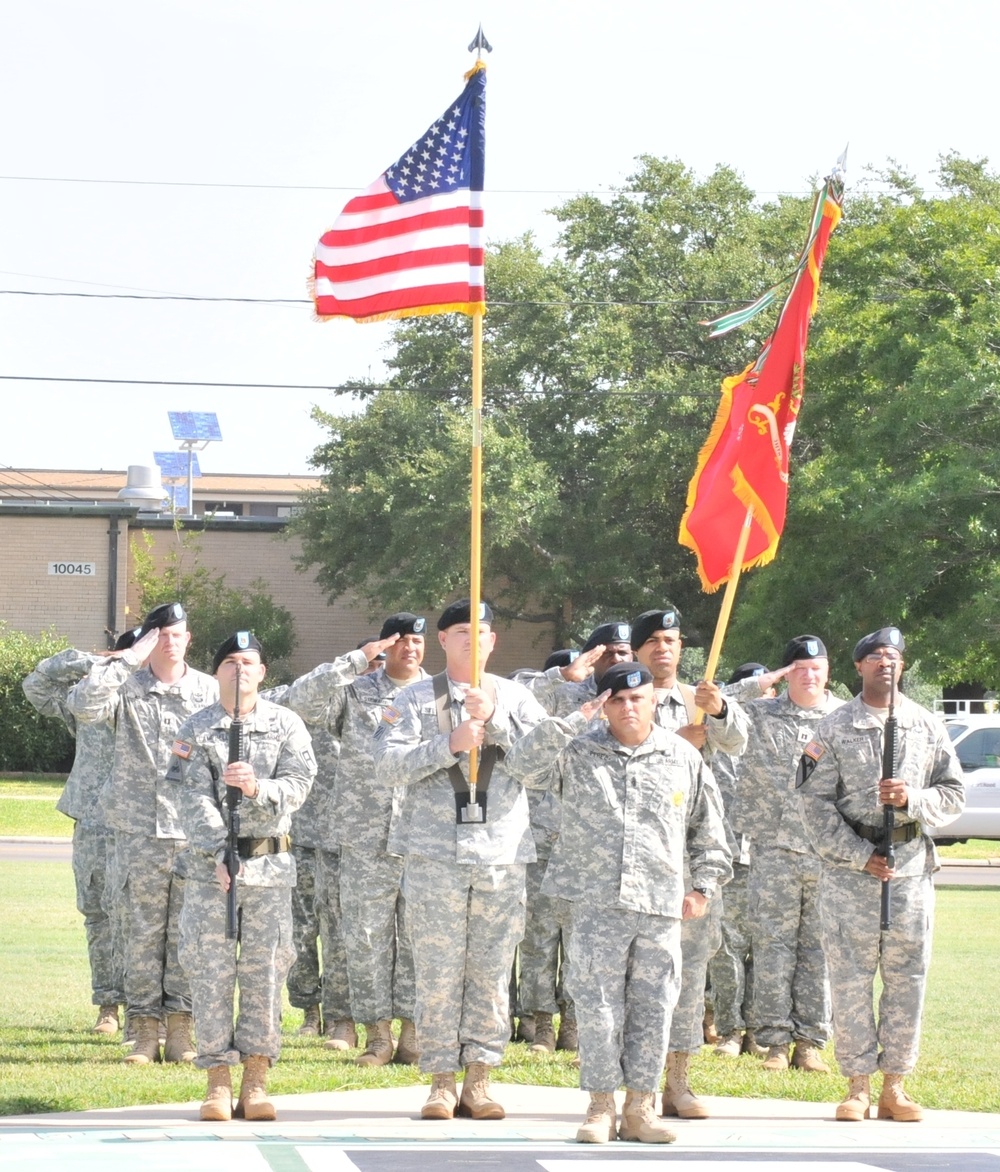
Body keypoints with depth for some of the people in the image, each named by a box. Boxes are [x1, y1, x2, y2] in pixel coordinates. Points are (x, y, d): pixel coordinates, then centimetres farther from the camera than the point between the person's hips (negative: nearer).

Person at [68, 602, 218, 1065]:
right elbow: (82, 705, -17)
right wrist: (127, 660, -16)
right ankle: (145, 1030, 6)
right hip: (140, 830, -1)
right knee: (143, 931, 1)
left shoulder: (210, 692, 6)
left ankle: (180, 1029, 9)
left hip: (196, 831, 1)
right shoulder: (127, 688, 1)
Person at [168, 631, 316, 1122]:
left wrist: (258, 787, -24)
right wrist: (220, 854, -18)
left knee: (264, 969, 0)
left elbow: (298, 784, -4)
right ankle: (218, 1079, 2)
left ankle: (256, 1079, 5)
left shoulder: (285, 725, 7)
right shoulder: (195, 729, 4)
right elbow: (193, 799, -6)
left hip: (269, 860, 1)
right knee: (212, 969, -3)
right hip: (209, 859, -1)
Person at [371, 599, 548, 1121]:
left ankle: (478, 1078, 9)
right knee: (437, 972, -2)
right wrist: (449, 745, -16)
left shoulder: (515, 697, 11)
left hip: (501, 853, 1)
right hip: (435, 853, -1)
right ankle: (441, 1081, 4)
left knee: (492, 971, 2)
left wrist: (495, 719, -14)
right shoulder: (417, 698, 6)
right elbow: (388, 764, -6)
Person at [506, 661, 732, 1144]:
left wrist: (703, 886, 12)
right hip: (596, 901, -2)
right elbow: (521, 765, -10)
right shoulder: (578, 751, 4)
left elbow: (708, 828, 18)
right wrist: (573, 723, -11)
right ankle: (601, 1107, 8)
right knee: (597, 1004, -2)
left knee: (653, 1007, 3)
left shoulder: (684, 758, 10)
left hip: (661, 905, 2)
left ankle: (640, 1108, 12)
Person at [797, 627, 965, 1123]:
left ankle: (894, 1085, 10)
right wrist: (860, 855, -10)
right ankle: (858, 1086, 4)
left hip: (911, 868, 2)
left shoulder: (928, 727, 9)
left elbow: (953, 793, 9)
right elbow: (814, 800, -3)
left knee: (907, 978, 3)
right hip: (849, 872, -2)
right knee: (851, 978, -3)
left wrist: (913, 799, -12)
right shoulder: (835, 729, 2)